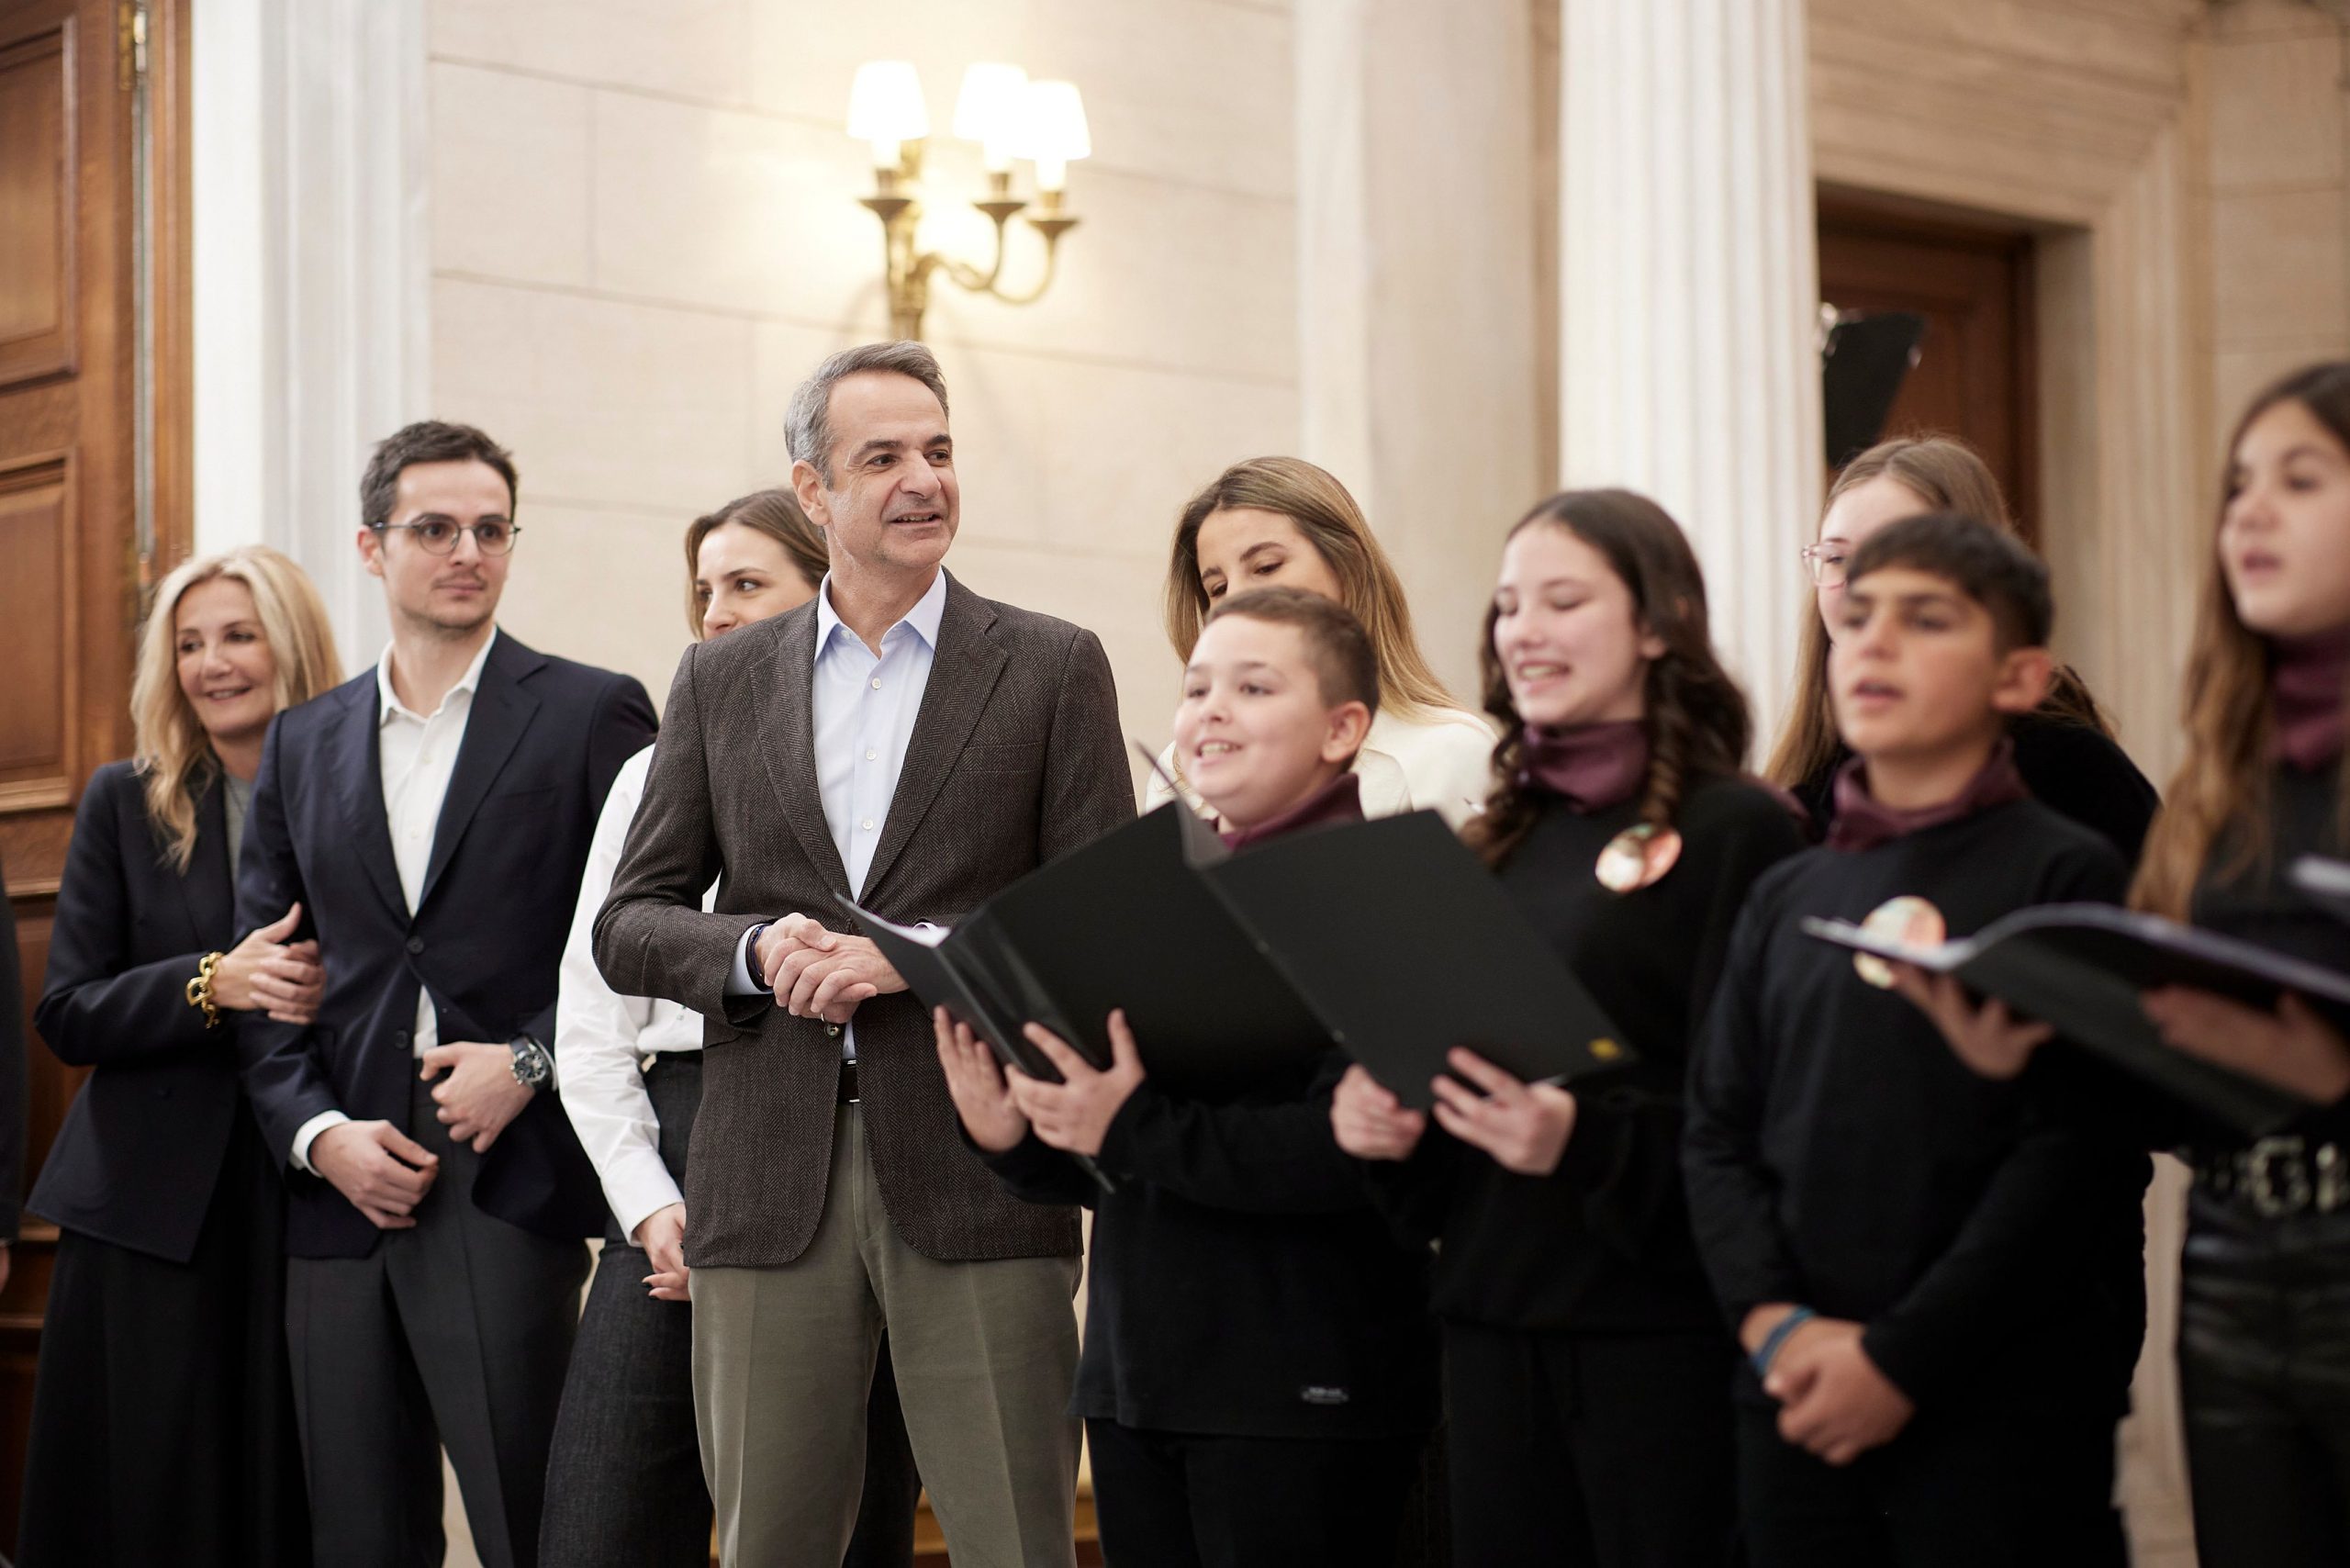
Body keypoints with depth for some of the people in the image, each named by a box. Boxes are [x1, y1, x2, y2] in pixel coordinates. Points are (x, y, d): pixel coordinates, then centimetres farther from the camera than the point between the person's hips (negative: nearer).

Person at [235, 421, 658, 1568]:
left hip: (508, 1187, -4)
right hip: (343, 1191, 4)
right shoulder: (303, 743, 16)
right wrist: (320, 1132, -2)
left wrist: (533, 1061, -11)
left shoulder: (591, 713, 4)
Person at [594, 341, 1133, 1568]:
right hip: (768, 1186, 2)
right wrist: (756, 950, -9)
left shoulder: (1053, 668, 5)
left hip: (976, 1174, -2)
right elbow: (627, 926, 10)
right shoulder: (720, 680, 12)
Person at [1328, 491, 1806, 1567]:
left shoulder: (1735, 830, -6)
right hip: (1492, 1324, 6)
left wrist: (1585, 1141, -26)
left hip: (1663, 1328, -6)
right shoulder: (1497, 840, 13)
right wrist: (1381, 1118, -2)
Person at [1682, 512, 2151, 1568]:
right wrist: (1775, 1324, -8)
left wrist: (1901, 1358, -13)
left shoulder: (2070, 878, -3)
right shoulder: (1786, 897, 12)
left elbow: (2080, 1153, -10)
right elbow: (1719, 1132, 9)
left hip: (2007, 1407, -4)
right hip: (1799, 1406, 4)